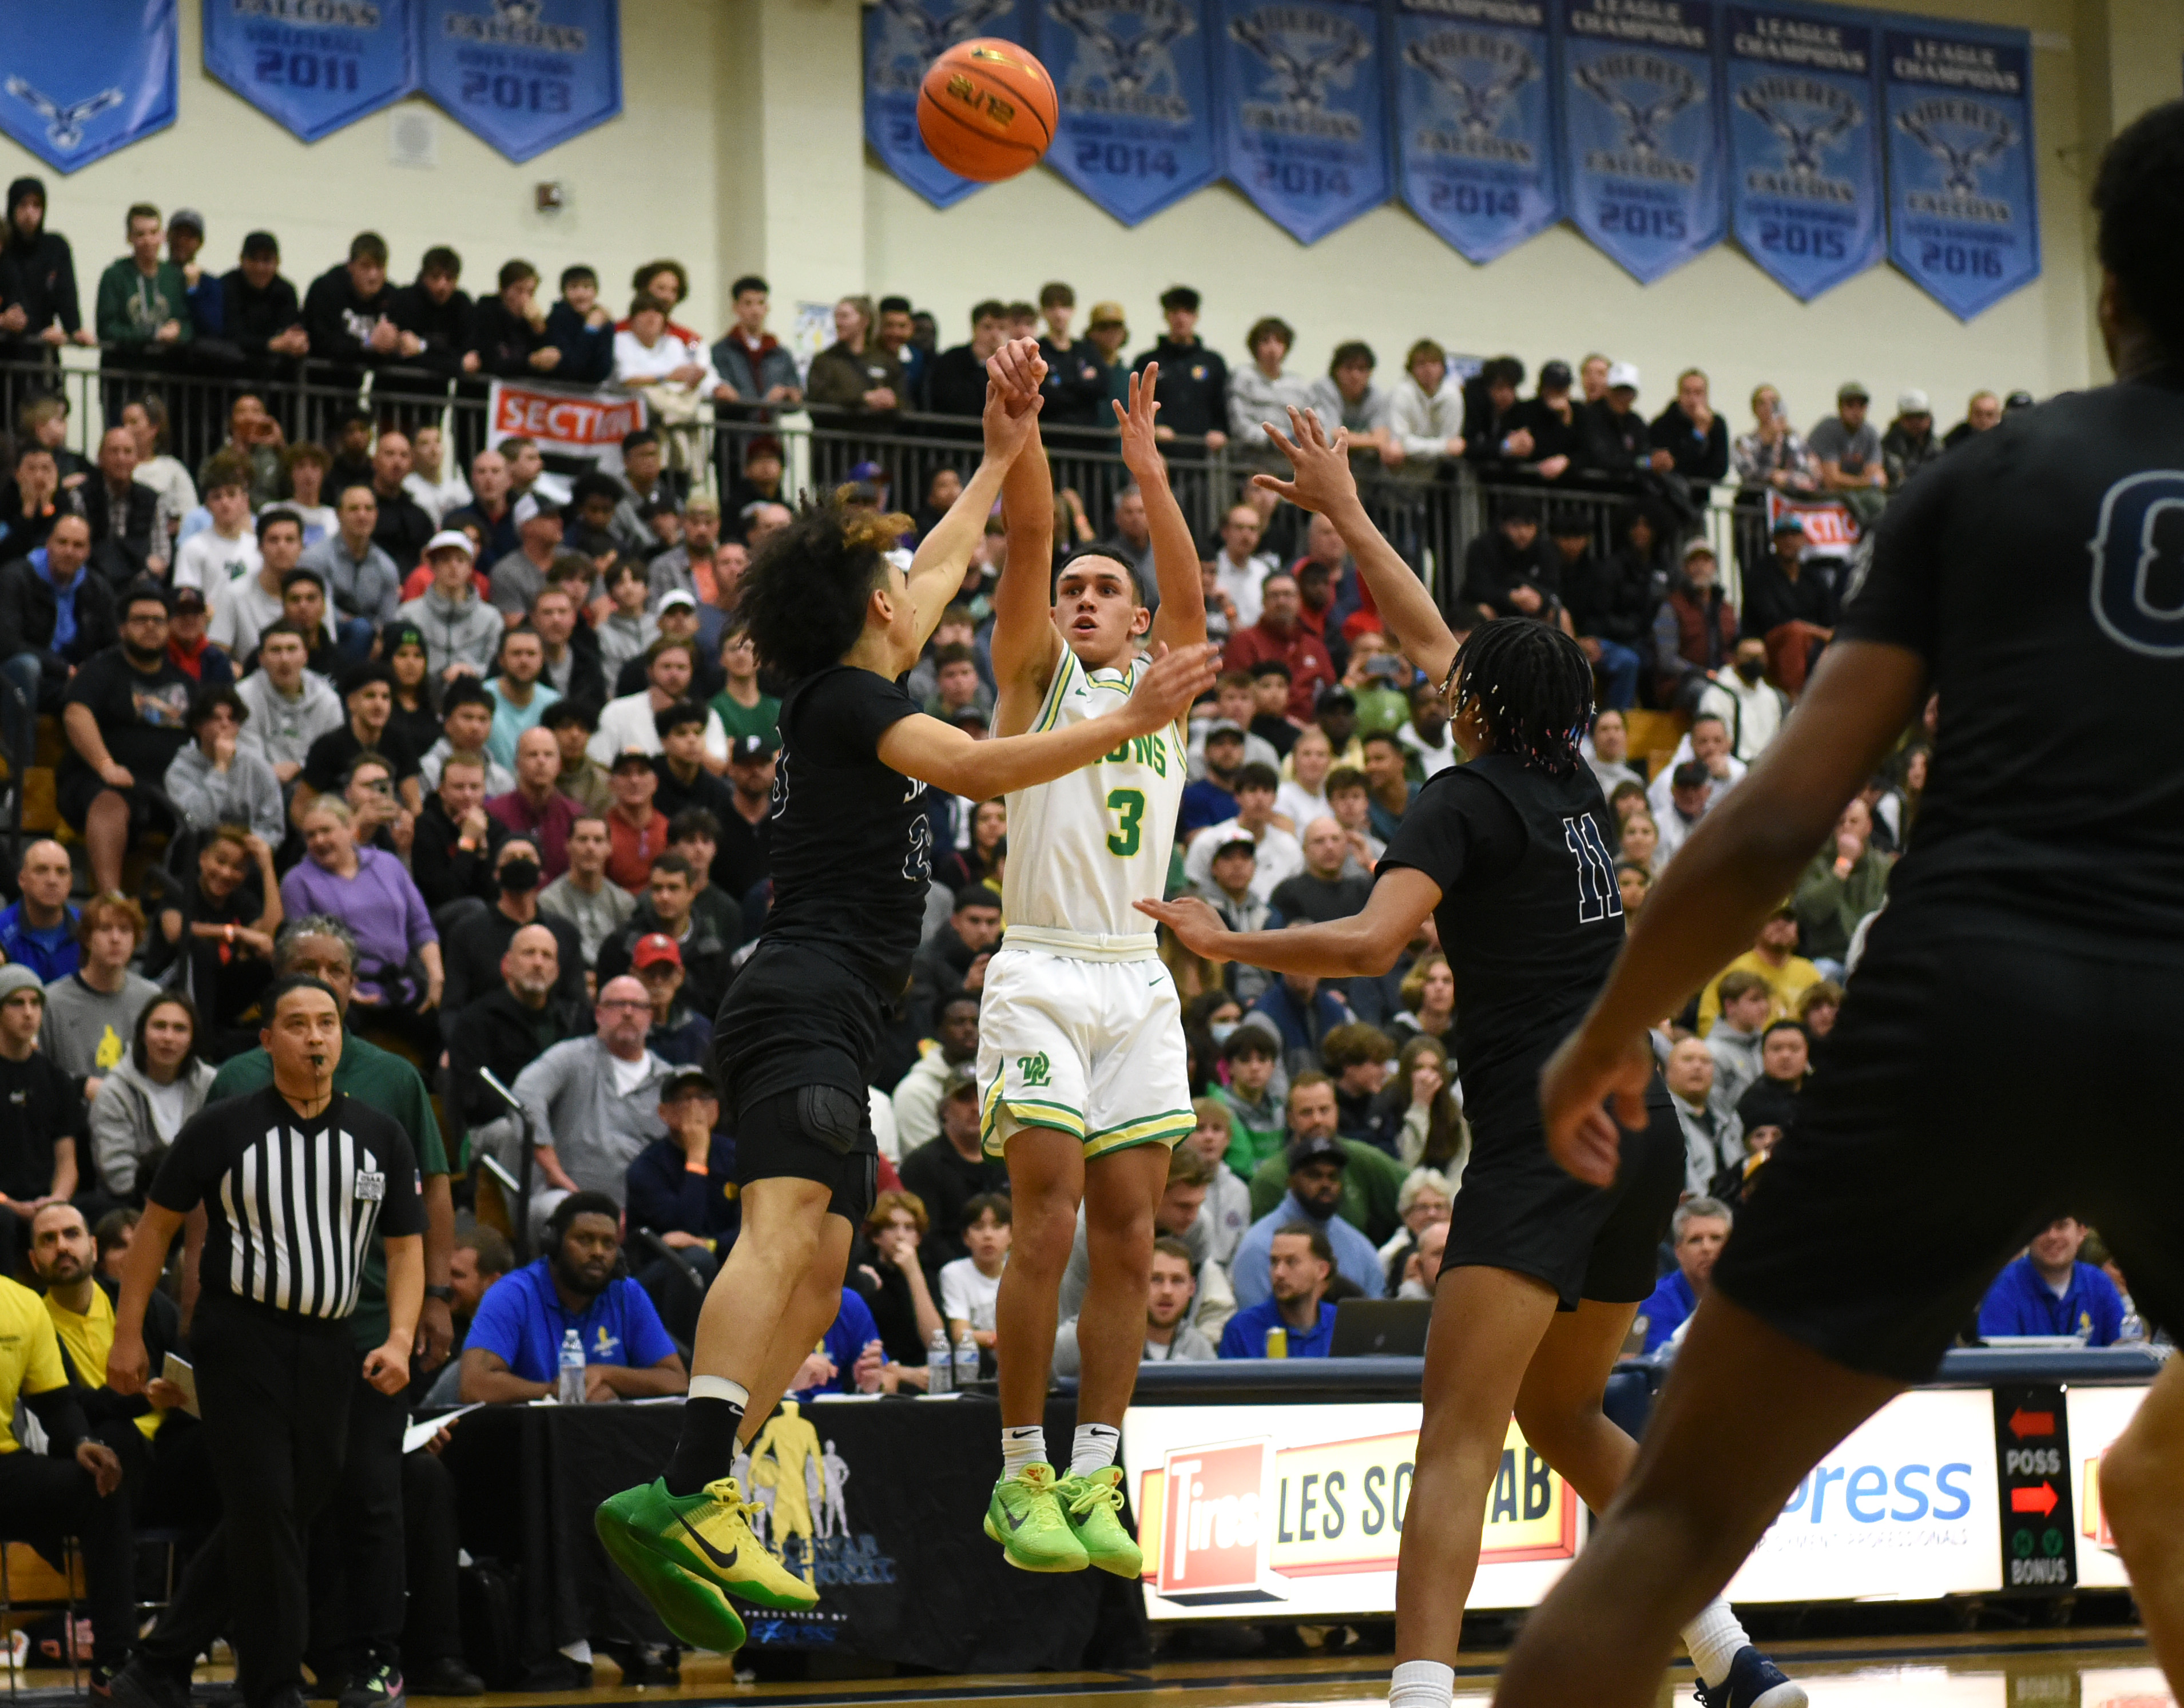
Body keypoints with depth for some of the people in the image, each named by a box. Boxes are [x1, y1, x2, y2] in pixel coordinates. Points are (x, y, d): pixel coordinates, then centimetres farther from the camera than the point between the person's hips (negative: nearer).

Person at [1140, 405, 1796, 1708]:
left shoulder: (1468, 798, -4)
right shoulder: (1574, 784, 16)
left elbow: (1368, 942, -20)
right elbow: (1432, 639, 29)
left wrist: (1225, 942, -6)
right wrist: (1345, 513, 39)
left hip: (1545, 1135, -8)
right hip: (1642, 1127, 8)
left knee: (1459, 1433, -15)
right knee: (1564, 1415, 22)